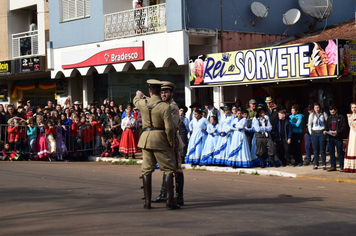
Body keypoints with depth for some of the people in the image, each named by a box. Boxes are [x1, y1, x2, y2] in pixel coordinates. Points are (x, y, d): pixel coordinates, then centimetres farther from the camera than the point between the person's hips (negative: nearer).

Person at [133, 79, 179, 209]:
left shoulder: (143, 103, 1)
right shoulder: (165, 106, -12)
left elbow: (136, 101, 28)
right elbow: (169, 127, -15)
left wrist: (138, 95, 52)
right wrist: (171, 142, 0)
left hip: (146, 138, 4)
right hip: (160, 140, -4)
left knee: (147, 169, 11)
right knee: (169, 169, 3)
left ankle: (147, 201, 12)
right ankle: (169, 200, -5)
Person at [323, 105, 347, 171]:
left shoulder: (341, 117, 0)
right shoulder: (329, 118, 18)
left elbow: (344, 127, -7)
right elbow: (326, 127, 23)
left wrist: (337, 132, -21)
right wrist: (325, 131, 1)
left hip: (338, 138, -5)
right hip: (331, 138, 5)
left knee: (340, 152, -4)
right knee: (331, 152, 6)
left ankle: (341, 166, 1)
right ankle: (333, 166, 11)